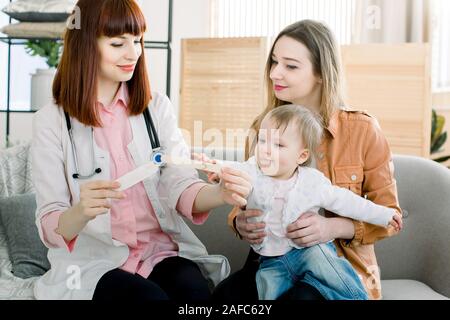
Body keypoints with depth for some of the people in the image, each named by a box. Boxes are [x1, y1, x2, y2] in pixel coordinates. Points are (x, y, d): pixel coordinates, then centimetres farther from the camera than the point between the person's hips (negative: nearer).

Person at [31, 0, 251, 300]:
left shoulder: (157, 106, 6)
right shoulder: (51, 121, -3)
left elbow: (181, 187, -4)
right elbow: (50, 227, -7)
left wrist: (222, 193, -26)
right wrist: (81, 213, -30)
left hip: (162, 249, 3)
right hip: (93, 260, -2)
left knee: (194, 290, -28)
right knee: (149, 296, -32)